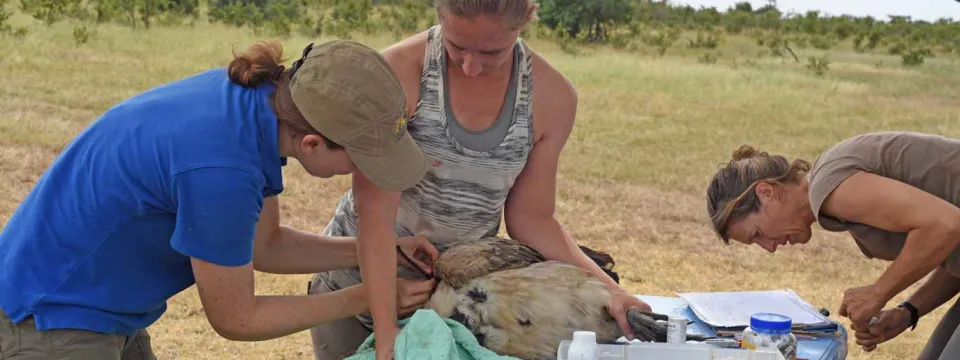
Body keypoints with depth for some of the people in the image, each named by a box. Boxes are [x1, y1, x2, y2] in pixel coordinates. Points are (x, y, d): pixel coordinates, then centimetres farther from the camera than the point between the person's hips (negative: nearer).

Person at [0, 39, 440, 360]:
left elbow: (262, 245, 7)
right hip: (49, 319, -8)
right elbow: (235, 318, -17)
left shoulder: (261, 98, -9)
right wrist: (368, 298, -9)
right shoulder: (220, 169, -34)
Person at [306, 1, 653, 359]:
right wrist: (386, 330, -29)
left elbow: (530, 217, -5)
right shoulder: (399, 70, -22)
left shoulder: (553, 97, -12)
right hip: (358, 284, -2)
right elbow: (376, 208, -24)